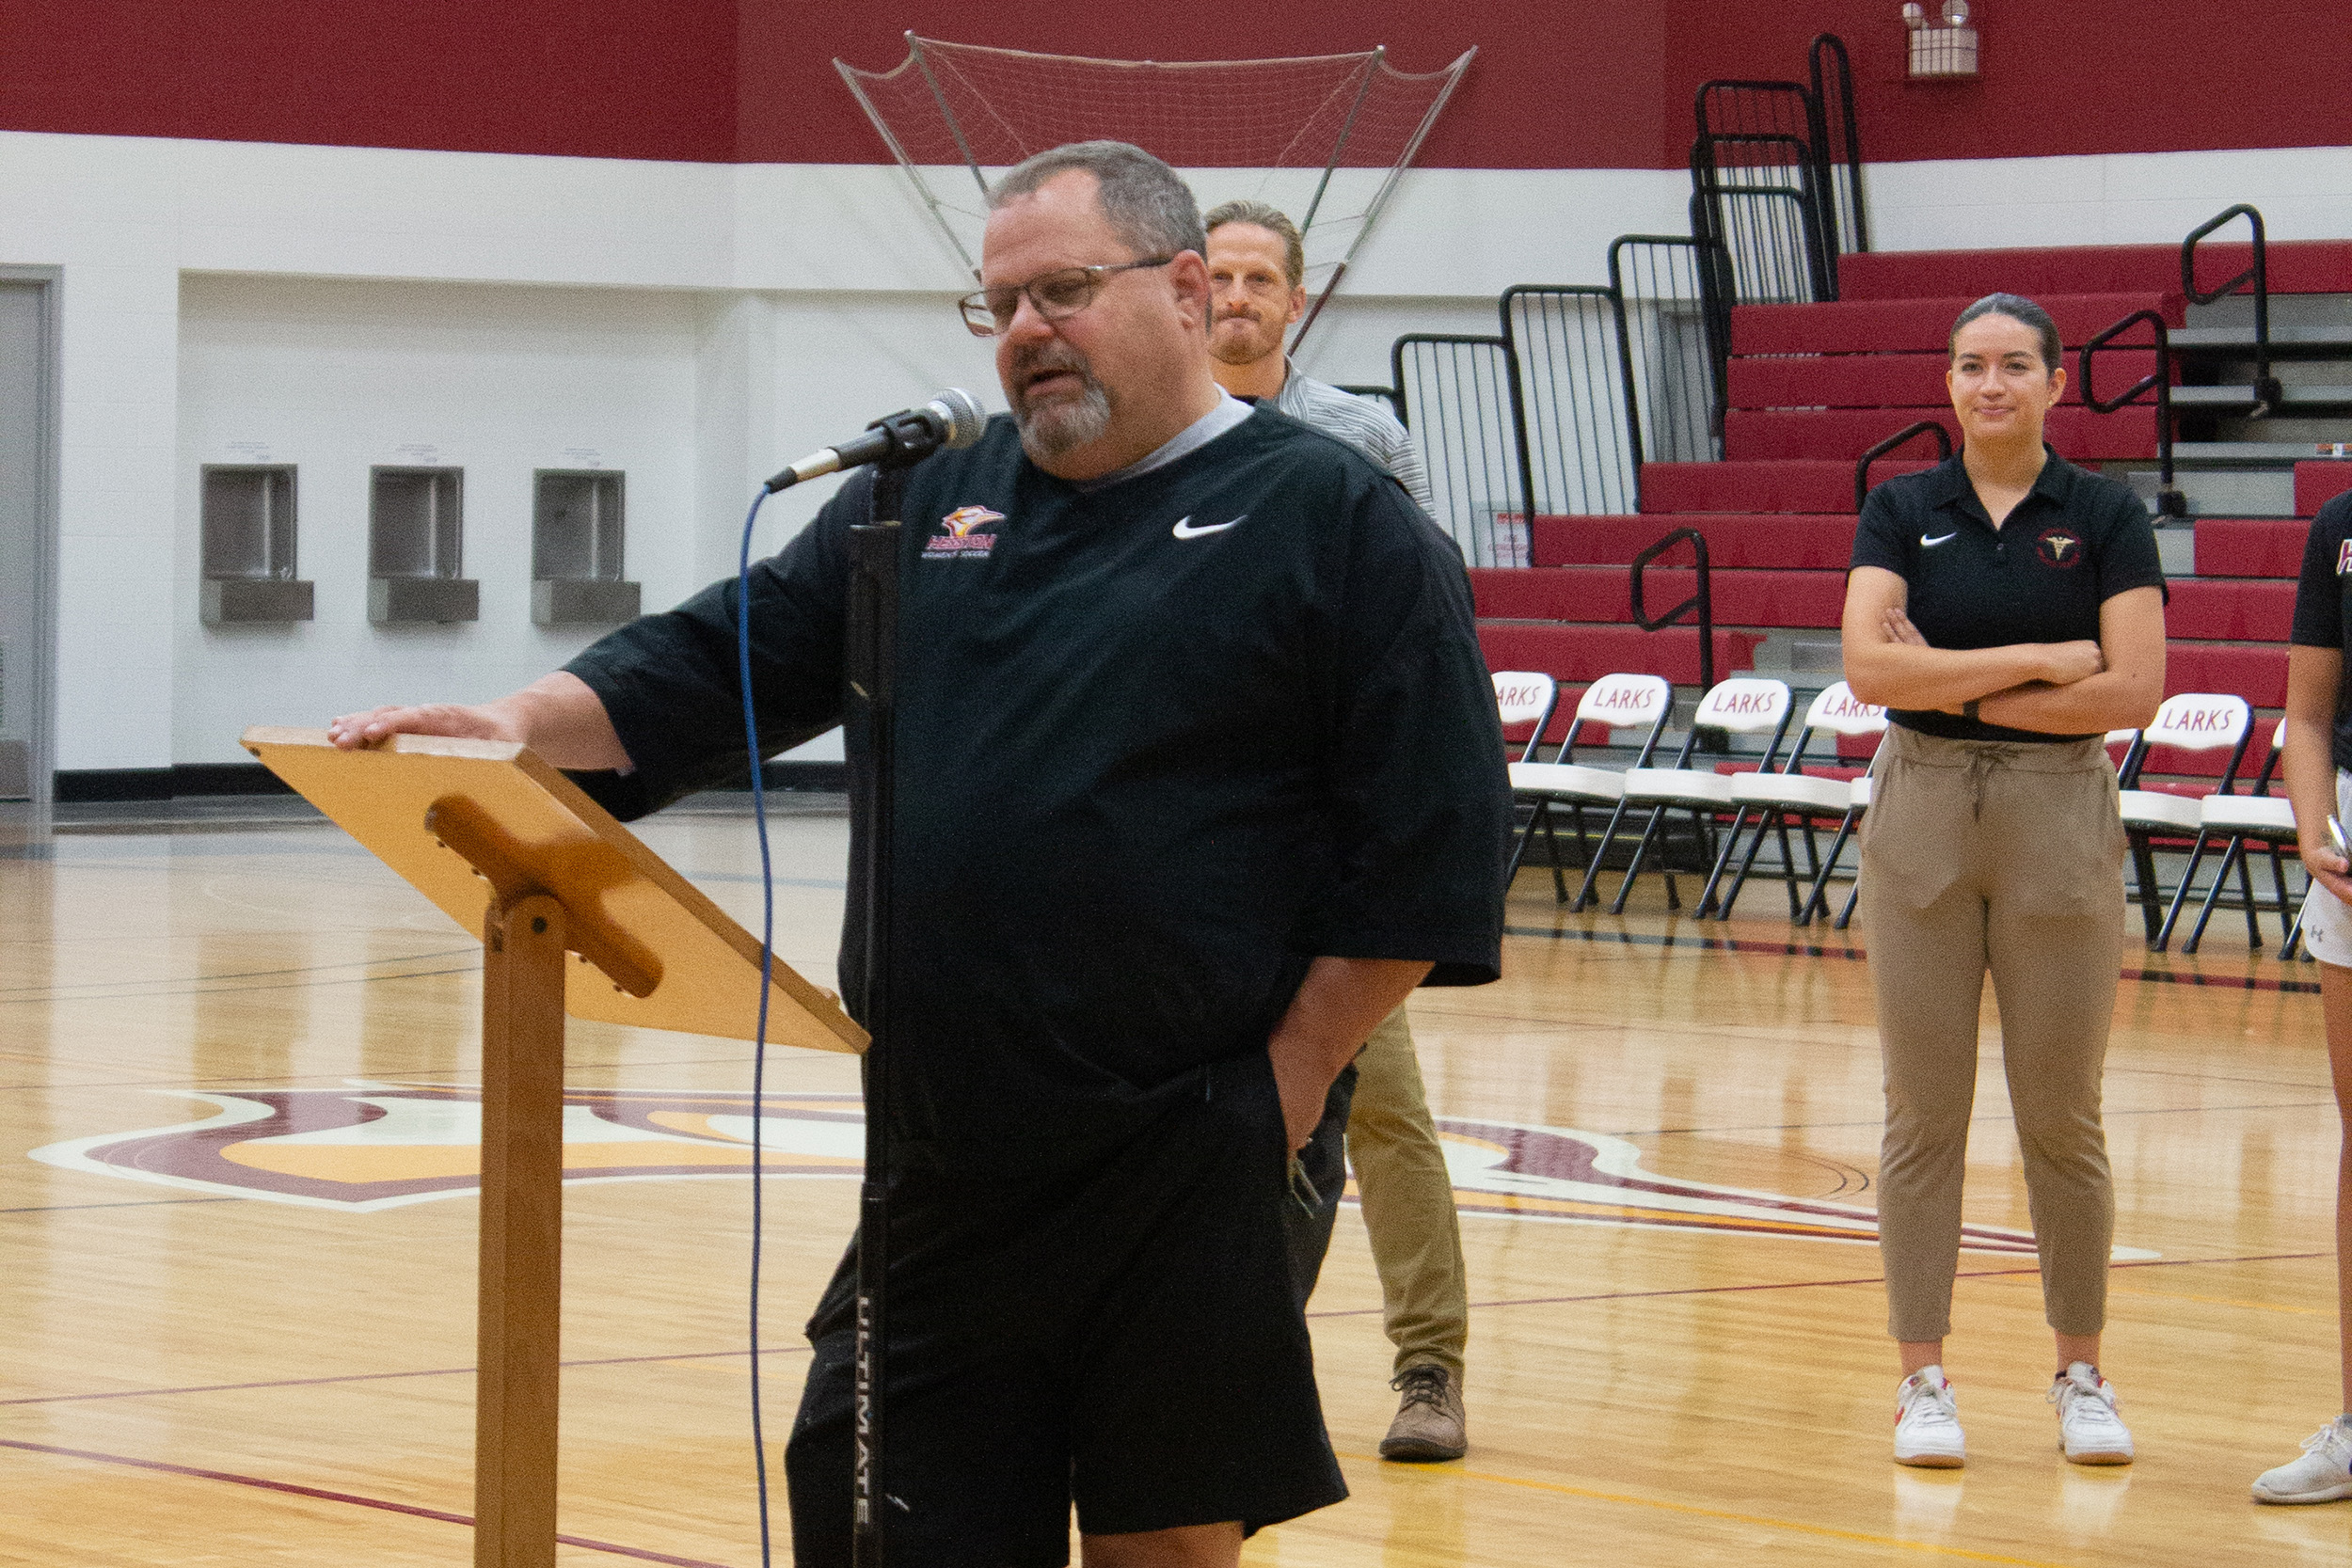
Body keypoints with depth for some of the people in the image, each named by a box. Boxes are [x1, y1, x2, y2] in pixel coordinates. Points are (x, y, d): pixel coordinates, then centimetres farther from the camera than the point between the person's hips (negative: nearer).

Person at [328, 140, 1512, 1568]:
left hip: (1187, 1180, -5)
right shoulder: (926, 508, 15)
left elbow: (1432, 847, -6)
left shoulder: (1334, 522, -2)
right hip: (941, 1177, 5)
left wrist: (1291, 1075, -10)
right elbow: (713, 668, 15)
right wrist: (521, 726, -3)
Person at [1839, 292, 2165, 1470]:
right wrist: (2034, 661, -12)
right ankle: (1923, 1379, 8)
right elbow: (1871, 667, -9)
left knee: (2062, 1114, 4)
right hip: (1920, 812, 1)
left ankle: (2081, 1375, 16)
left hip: (2061, 815, -1)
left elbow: (2133, 689, -11)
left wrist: (1954, 687, -11)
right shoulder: (1901, 511, 4)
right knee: (1923, 1112, 2)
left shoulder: (2105, 518, 0)